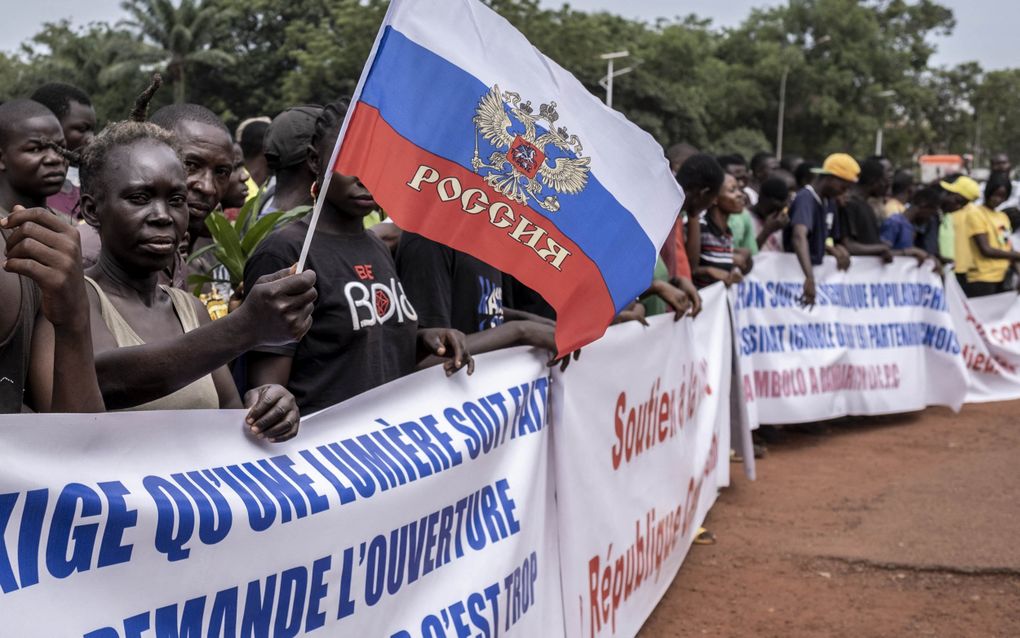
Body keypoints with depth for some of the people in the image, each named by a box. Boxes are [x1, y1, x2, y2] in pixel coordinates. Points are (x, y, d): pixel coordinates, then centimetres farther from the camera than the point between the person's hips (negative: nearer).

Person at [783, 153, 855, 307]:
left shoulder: (829, 202, 8)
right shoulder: (806, 198, -19)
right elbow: (799, 236, -37)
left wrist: (836, 251, -3)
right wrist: (810, 277, -50)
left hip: (817, 271, 9)